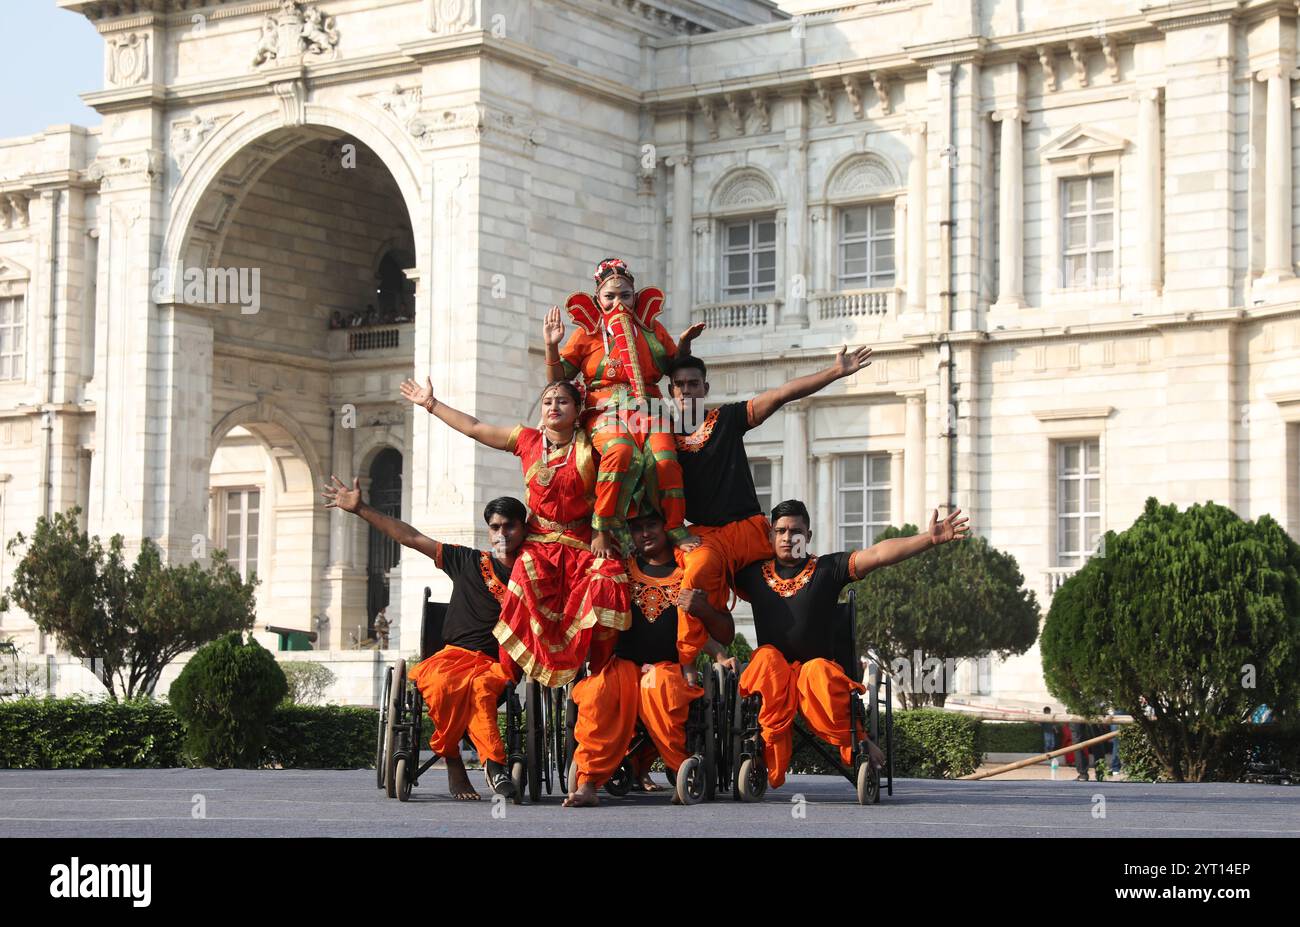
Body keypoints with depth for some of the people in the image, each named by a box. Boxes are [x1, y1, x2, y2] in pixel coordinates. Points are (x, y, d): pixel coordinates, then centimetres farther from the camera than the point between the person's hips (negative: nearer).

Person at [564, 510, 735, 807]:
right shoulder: (623, 568, 17)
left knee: (658, 686, -37)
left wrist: (703, 609, -14)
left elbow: (726, 635, 6)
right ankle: (587, 782, -35)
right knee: (599, 690, -33)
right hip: (624, 663, 2)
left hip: (670, 668, -2)